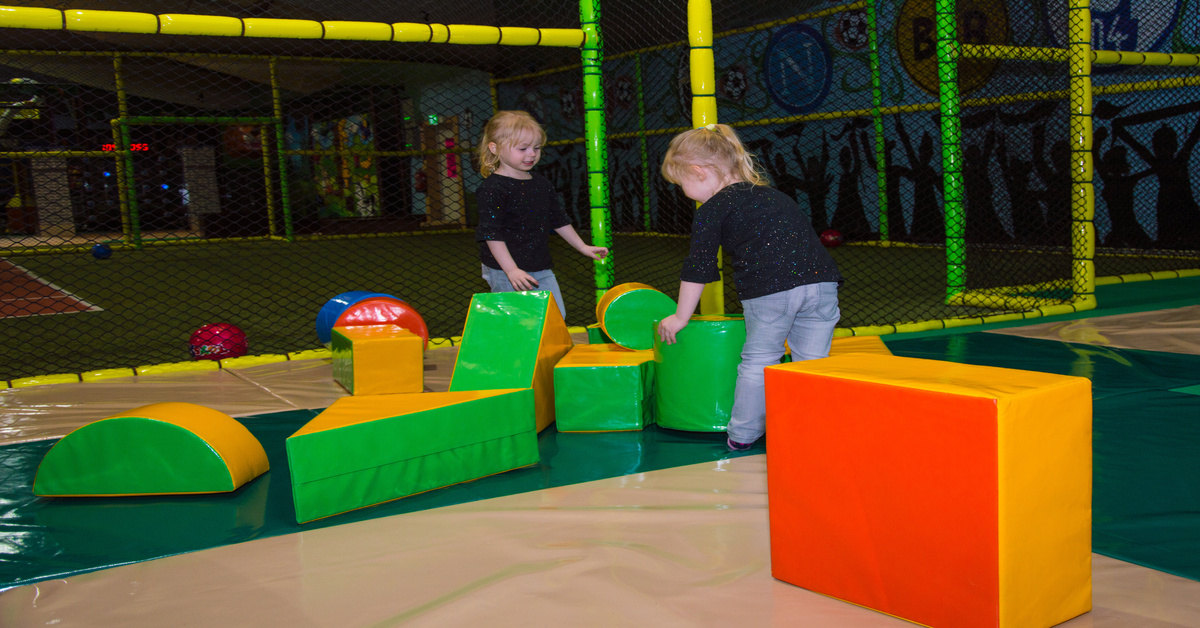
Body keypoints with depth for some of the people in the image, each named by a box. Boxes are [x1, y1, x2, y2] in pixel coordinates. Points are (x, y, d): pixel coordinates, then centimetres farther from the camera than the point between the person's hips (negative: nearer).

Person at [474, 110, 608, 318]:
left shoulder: (542, 184, 10)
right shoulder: (492, 188, -14)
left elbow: (559, 220, 22)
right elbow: (491, 234, -18)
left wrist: (583, 247, 21)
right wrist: (511, 270, -23)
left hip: (541, 270, 7)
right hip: (505, 273, -7)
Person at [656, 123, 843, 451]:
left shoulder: (711, 210, 8)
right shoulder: (773, 195, 29)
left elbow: (697, 268, 8)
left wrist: (680, 317, 17)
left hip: (769, 290, -5)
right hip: (821, 280, 5)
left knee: (758, 360, 10)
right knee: (811, 361, 11)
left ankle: (743, 435, 20)